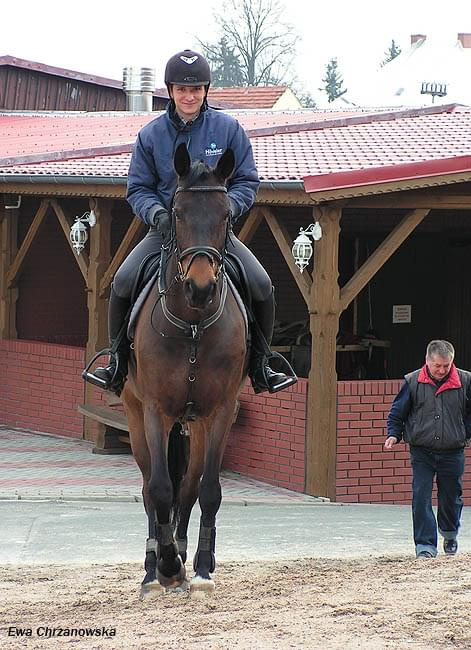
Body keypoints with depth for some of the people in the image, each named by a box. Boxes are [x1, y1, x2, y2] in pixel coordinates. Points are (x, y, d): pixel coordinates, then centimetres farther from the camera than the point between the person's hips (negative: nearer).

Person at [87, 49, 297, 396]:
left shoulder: (229, 129, -1)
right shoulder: (151, 134, 0)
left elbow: (247, 182, 1)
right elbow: (138, 188, 5)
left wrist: (226, 209, -17)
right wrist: (156, 213, -16)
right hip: (165, 229, 0)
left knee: (262, 286, -18)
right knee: (123, 282, -22)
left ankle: (260, 365, 1)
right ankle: (117, 361, -3)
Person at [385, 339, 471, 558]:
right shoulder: (412, 382, -2)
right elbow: (397, 413, 7)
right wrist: (393, 435, -7)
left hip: (452, 452, 1)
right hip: (421, 452, -1)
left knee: (451, 497, 12)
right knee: (421, 498, -9)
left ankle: (450, 534, 40)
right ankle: (425, 545, -6)